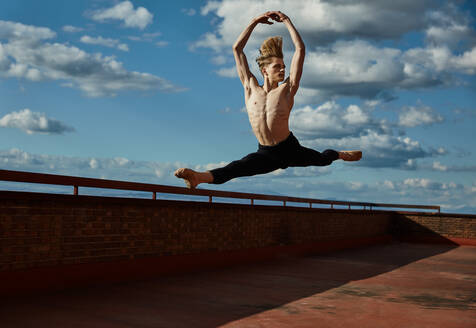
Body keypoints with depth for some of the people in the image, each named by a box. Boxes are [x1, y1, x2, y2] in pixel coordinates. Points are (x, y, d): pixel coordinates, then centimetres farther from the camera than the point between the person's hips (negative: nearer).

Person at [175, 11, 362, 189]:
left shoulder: (287, 89, -3)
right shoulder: (250, 88, 3)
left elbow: (300, 49, -4)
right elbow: (237, 49, 6)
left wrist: (287, 21, 3)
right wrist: (254, 22, 5)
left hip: (289, 149, 0)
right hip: (265, 154, 0)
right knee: (235, 168, -26)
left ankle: (339, 154, 55)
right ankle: (200, 177, -51)